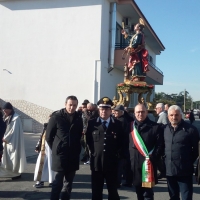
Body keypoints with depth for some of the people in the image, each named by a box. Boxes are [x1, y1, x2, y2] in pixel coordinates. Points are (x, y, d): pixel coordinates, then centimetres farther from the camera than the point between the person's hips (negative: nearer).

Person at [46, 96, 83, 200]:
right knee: (58, 182, -2)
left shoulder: (78, 119, 4)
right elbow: (48, 136, -1)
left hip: (73, 155, 4)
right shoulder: (56, 117, -6)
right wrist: (56, 149, 2)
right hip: (60, 154, -4)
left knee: (69, 182, 11)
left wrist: (77, 149, 9)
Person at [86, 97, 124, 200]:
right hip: (96, 162, 0)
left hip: (112, 163, 0)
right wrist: (92, 151, 3)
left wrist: (117, 154, 1)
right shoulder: (92, 123, 2)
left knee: (113, 191, 10)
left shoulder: (117, 124, 3)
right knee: (96, 192, 10)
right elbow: (88, 140, 10)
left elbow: (121, 142, 9)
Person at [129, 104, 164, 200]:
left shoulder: (155, 127, -3)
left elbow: (160, 145, -5)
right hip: (134, 165, 4)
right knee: (138, 192, 16)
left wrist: (152, 158, -12)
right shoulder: (130, 126, 7)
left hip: (148, 164, -4)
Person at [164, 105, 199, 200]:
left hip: (184, 171, -5)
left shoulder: (190, 129, -9)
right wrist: (165, 160, 10)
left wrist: (189, 161, -1)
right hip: (169, 170, 5)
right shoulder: (165, 129, 7)